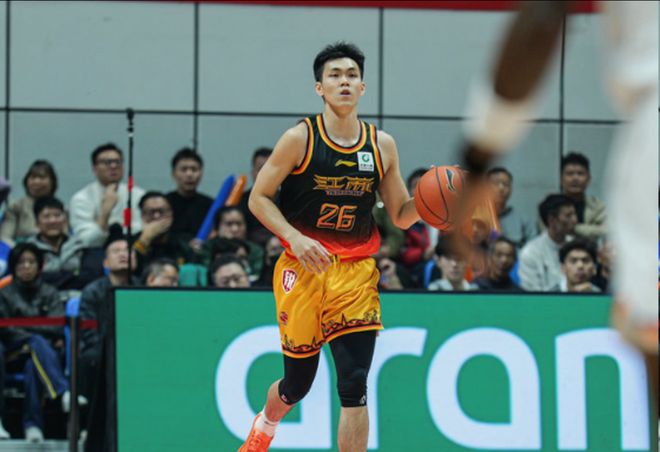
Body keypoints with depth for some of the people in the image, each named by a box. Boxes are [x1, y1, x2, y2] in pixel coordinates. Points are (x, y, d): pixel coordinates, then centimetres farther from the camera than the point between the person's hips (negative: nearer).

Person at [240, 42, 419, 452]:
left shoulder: (382, 145, 4)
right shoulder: (300, 139, -6)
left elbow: (401, 216, 10)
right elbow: (259, 198, -4)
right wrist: (296, 238, -18)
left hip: (355, 273, 2)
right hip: (303, 269, -2)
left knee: (354, 386, -10)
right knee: (298, 383, 10)